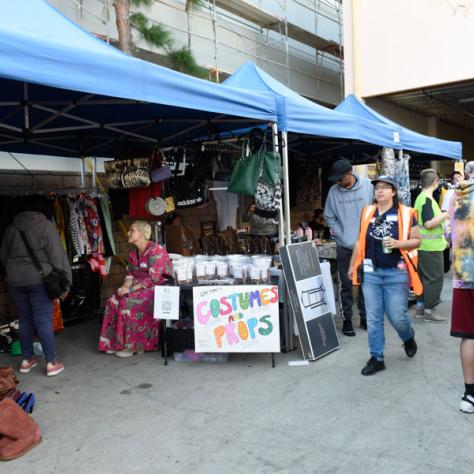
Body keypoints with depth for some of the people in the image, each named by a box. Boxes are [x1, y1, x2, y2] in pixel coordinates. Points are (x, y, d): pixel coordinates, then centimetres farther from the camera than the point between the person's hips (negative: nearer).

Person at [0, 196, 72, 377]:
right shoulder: (45, 226, -7)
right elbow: (57, 256, -10)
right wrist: (66, 281, -6)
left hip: (15, 281, 5)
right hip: (38, 280, -5)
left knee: (25, 320, 14)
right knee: (43, 321, -2)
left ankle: (26, 360, 23)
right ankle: (51, 363, 4)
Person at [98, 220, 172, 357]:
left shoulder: (155, 250, -17)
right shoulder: (133, 251, 10)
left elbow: (153, 278, -23)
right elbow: (131, 273, 13)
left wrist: (131, 289, -24)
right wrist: (125, 286, -8)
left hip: (158, 287, -8)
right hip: (139, 287, 8)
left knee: (128, 302, -27)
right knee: (114, 301, -11)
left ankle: (133, 345, -15)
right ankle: (117, 342, -4)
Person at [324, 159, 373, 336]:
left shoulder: (367, 186, -5)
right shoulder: (334, 191, -3)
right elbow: (329, 217, 3)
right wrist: (342, 236, -5)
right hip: (344, 246, 0)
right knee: (346, 285, 6)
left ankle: (365, 317, 25)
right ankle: (346, 319, 17)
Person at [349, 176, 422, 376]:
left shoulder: (405, 213, -3)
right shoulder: (367, 212, 7)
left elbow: (416, 240, 0)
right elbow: (360, 241, 14)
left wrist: (399, 243, -18)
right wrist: (352, 265, 16)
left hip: (396, 273, -3)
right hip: (370, 272, 3)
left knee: (397, 315, 2)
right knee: (373, 318, 5)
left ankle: (408, 338, 37)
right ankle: (377, 358, 17)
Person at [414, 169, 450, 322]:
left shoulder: (421, 197, 13)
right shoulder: (427, 199, -17)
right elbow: (429, 224, -24)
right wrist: (446, 215, -14)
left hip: (425, 245, 10)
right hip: (431, 246, -10)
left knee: (425, 277, 15)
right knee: (435, 278, -3)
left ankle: (421, 307, 21)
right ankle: (429, 310, 3)